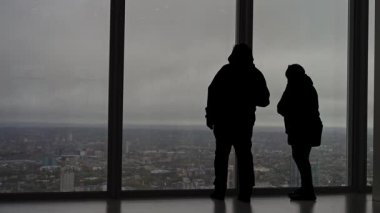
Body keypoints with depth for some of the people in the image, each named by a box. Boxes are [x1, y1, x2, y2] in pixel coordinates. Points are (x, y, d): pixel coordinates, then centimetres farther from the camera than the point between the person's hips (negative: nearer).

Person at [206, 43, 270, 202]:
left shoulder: (226, 71, -3)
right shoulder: (256, 74, 7)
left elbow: (213, 92, -11)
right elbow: (264, 101, 12)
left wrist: (210, 116, -6)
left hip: (223, 121, -2)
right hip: (245, 122, 2)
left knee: (222, 155, 4)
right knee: (244, 156, 7)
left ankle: (220, 190, 2)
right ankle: (245, 192, 4)